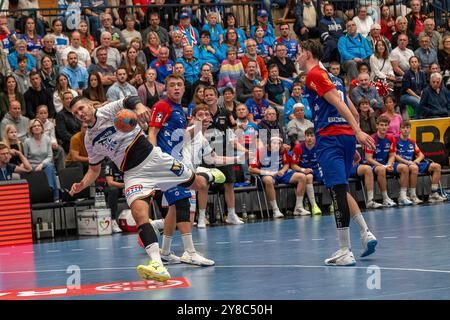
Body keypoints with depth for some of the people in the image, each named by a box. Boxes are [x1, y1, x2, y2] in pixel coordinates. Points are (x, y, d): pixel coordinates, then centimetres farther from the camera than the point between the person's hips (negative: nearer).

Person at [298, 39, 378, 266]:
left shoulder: (314, 74, -4)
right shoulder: (331, 77, 23)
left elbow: (338, 103, -14)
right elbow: (352, 110, 22)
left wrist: (358, 131, -21)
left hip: (330, 136, -9)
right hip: (347, 135, 9)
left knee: (338, 190, -11)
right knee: (341, 190, 19)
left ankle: (345, 252, -13)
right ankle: (366, 233, 10)